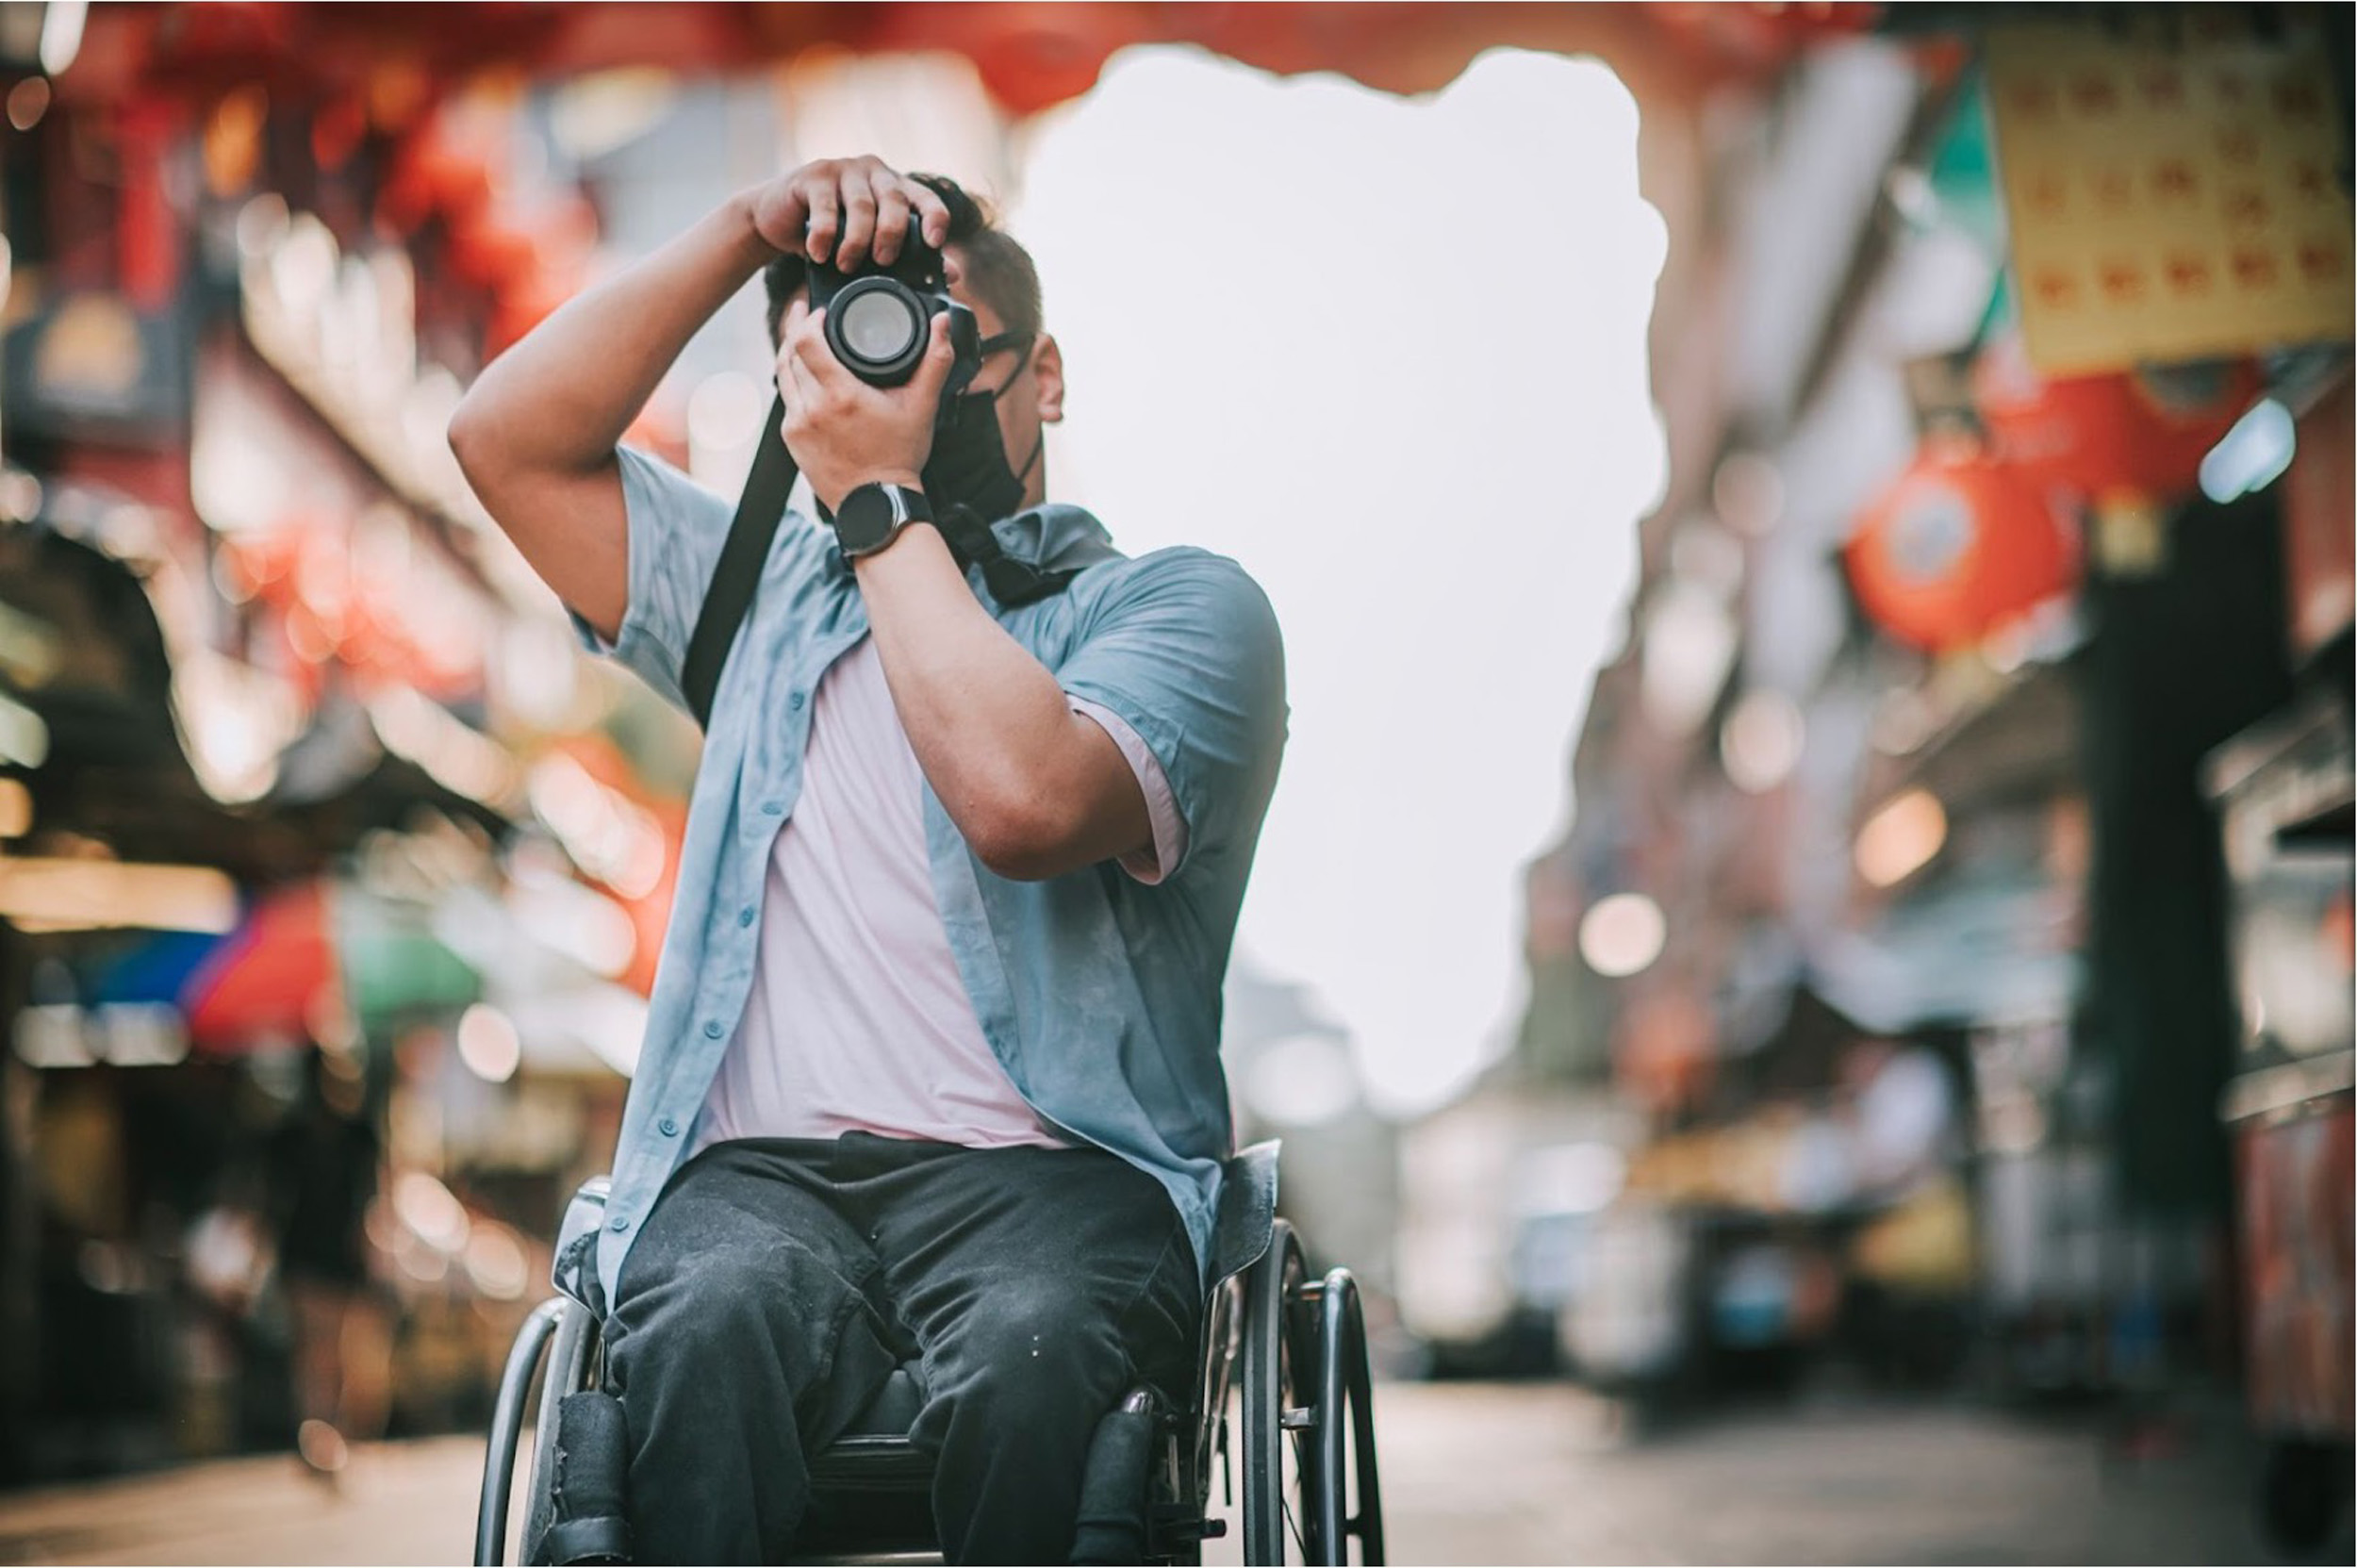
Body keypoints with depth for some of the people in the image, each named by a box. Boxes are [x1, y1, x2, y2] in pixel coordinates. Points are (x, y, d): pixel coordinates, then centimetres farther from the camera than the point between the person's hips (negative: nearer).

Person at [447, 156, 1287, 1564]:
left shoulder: (1178, 605, 9)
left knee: (1032, 1344, -38)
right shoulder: (767, 593, 27)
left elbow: (1022, 799, -12)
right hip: (761, 1172, 3)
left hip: (1055, 1170, -2)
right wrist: (743, 235, 13)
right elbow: (512, 439, 20)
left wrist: (884, 499, -2)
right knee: (715, 1318, -35)